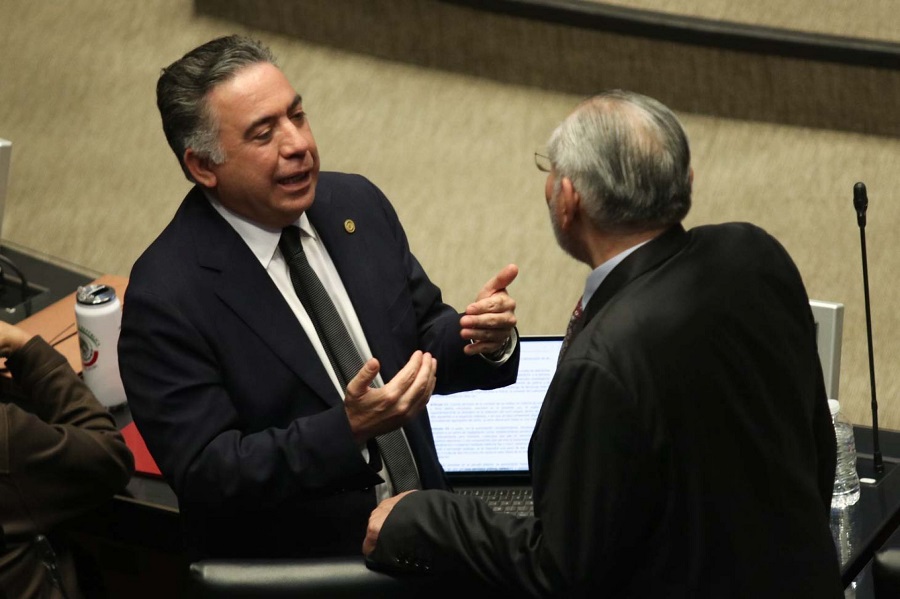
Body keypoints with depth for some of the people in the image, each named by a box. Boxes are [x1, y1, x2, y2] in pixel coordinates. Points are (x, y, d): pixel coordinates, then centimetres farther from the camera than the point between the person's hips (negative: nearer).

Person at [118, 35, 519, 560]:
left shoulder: (358, 204, 3)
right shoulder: (165, 295, -14)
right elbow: (203, 473, -16)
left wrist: (485, 343, -8)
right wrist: (347, 431, -26)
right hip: (287, 569, -4)